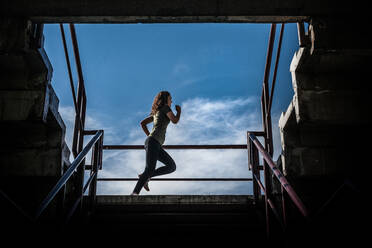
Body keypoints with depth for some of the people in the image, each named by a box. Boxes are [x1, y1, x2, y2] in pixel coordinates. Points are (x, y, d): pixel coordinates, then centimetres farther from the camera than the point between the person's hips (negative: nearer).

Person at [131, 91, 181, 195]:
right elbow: (175, 121, -7)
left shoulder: (156, 112, 26)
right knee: (150, 170, -18)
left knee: (172, 167, 3)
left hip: (156, 145, 9)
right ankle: (135, 192, -20)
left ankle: (145, 177, 2)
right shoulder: (165, 107, 2)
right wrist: (179, 110, 11)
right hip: (153, 143, -9)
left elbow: (142, 123, 27)